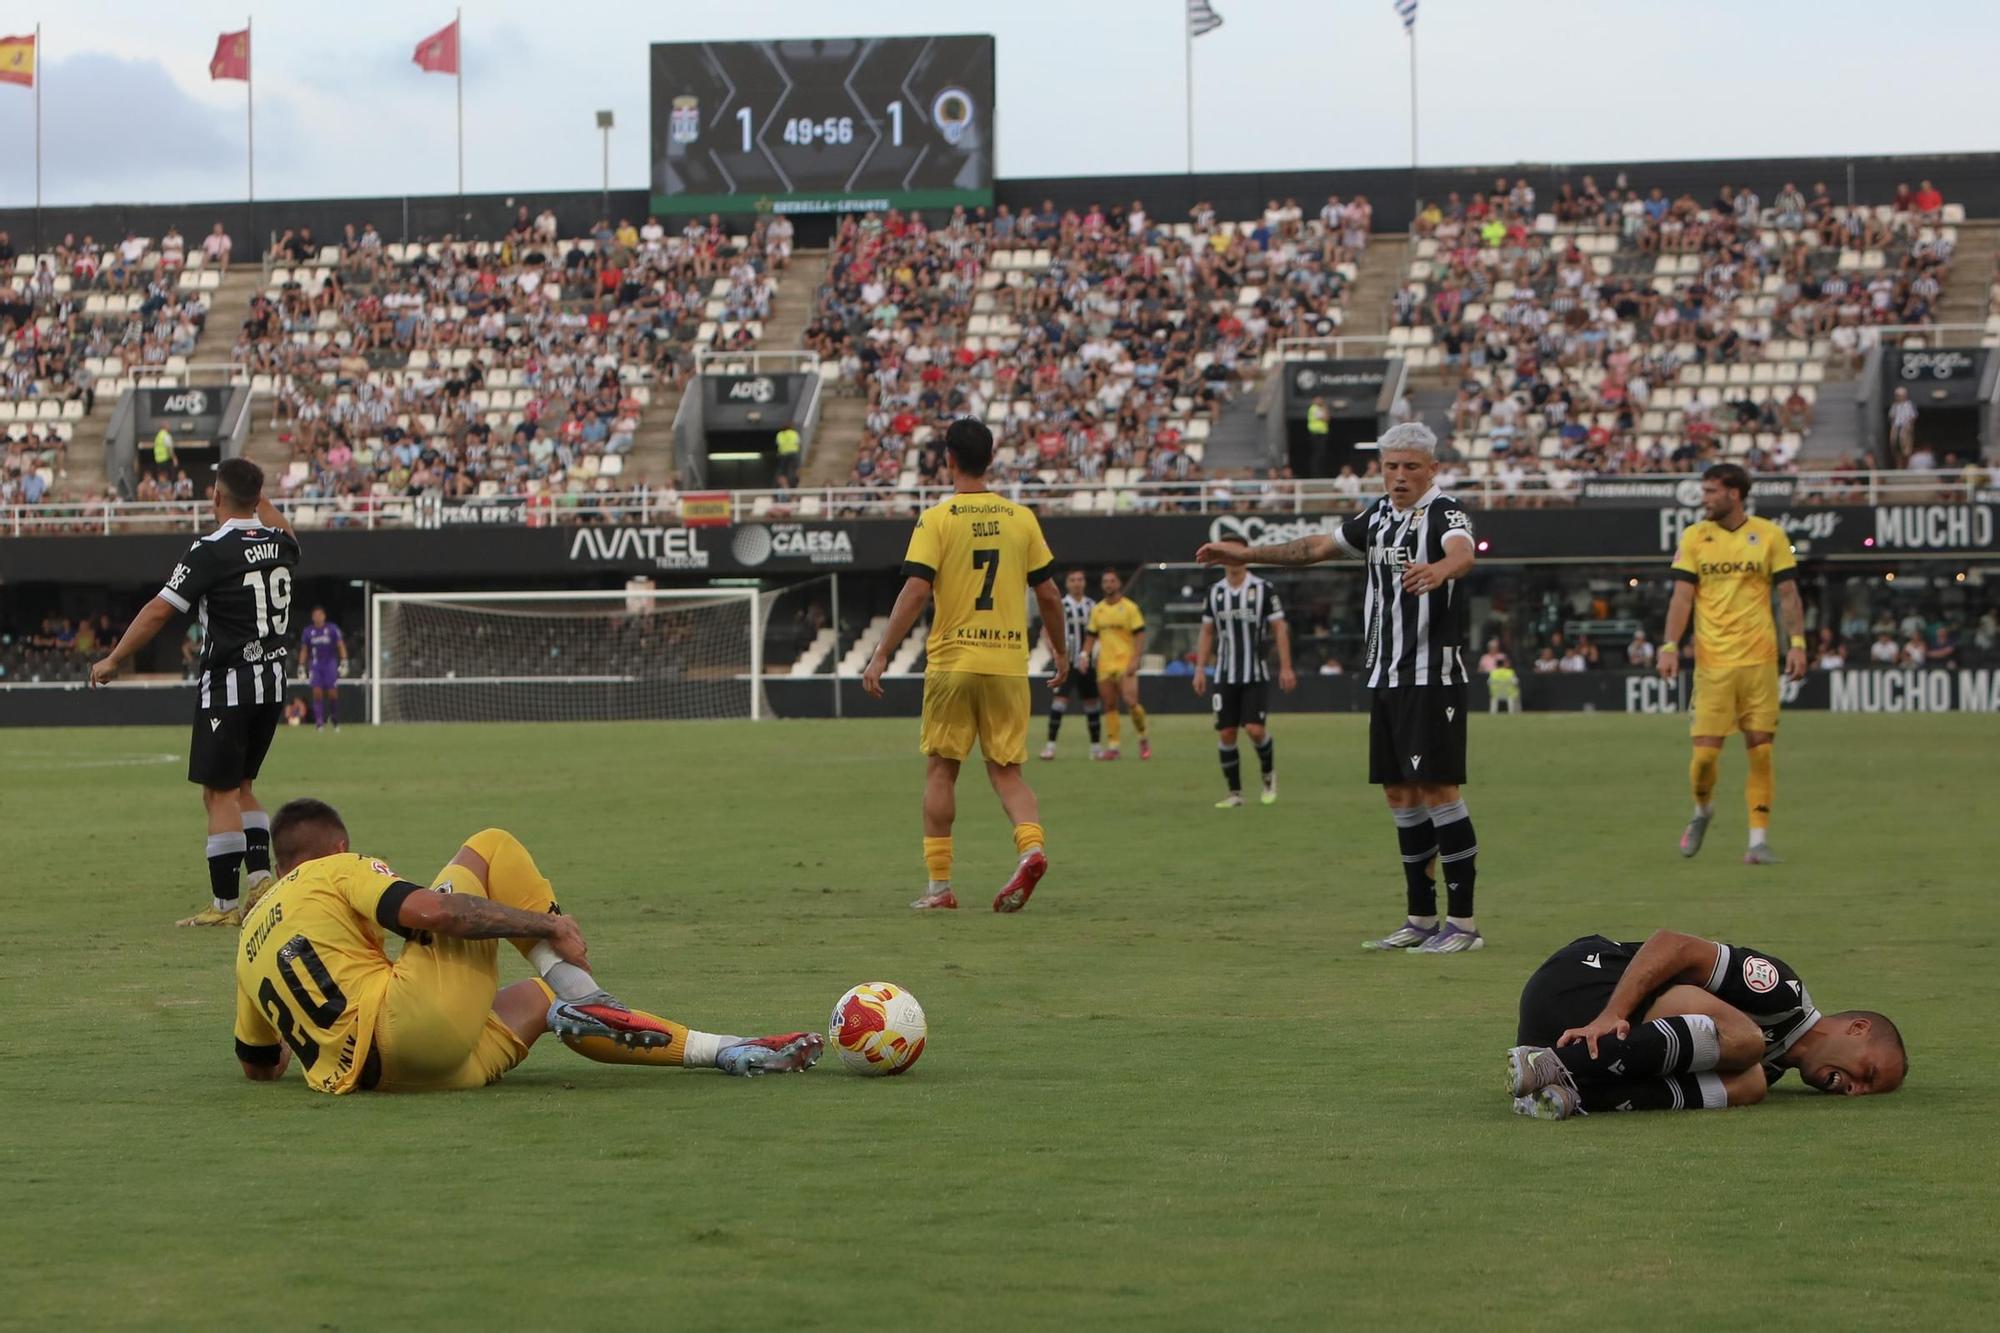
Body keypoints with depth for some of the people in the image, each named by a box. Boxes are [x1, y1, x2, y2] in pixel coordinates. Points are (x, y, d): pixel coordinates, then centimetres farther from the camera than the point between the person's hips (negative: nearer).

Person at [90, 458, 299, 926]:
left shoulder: (211, 550, -15)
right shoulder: (280, 543, 4)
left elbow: (159, 610, -15)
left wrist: (113, 661, -6)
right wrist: (256, 493, 37)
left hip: (227, 684, -7)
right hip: (273, 682, 7)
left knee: (221, 792, -2)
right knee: (240, 785, 20)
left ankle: (224, 905, -2)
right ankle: (261, 878, 10)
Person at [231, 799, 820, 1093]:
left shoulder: (251, 941, 23)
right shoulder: (338, 872, 6)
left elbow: (257, 1067, 28)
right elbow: (430, 911, -12)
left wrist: (292, 1039, 53)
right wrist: (550, 925, -5)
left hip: (365, 1076, 7)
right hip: (413, 1023, -7)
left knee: (538, 1000, 31)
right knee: (490, 849, 9)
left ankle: (723, 1050, 23)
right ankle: (579, 995, -6)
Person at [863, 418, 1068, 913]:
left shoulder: (937, 519, -5)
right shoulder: (1021, 518, 5)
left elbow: (915, 590, -13)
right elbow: (1048, 593, 7)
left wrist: (881, 655, -11)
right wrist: (1060, 651, 21)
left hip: (951, 662, -3)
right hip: (1009, 663, 3)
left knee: (940, 768, 7)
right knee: (1006, 769, 9)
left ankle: (939, 883, 6)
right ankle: (1032, 844, -18)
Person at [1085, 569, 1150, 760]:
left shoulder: (1129, 607, -2)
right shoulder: (1098, 610, 12)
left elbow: (1140, 635, -5)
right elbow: (1091, 636, 18)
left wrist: (1135, 660, -14)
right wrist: (1085, 655, 2)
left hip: (1125, 663, -5)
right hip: (1104, 664, 5)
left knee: (1130, 701, -15)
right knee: (1110, 706, 4)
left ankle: (1143, 738, 5)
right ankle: (1112, 746, 7)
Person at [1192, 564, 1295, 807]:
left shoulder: (1263, 589, -4)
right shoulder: (1215, 592, 7)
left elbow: (1280, 629, -3)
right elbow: (1207, 632, 14)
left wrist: (1285, 668, -8)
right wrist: (1200, 669, 8)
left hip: (1256, 675, -3)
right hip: (1225, 676, 3)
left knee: (1255, 729, -14)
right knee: (1225, 734, -1)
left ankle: (1269, 775, 15)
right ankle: (1234, 793, 10)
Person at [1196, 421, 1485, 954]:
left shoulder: (1444, 512, -12)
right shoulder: (1379, 515, 13)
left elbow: (1462, 554, -35)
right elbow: (1319, 546, 26)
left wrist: (1438, 570, -57)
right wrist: (1247, 554, 29)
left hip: (1433, 676, -8)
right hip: (1386, 675, 8)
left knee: (1435, 788, -12)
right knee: (1400, 793, 9)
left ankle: (1463, 921, -9)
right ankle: (1422, 918, 15)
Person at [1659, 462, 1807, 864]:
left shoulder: (1769, 536, 3)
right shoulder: (1694, 537, 5)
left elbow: (1788, 594, 5)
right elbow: (1682, 596, 2)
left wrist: (1796, 643, -5)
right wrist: (1670, 645, -9)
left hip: (1759, 659, 0)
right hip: (1712, 661, 0)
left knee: (1760, 750, -3)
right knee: (1705, 751, -4)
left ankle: (1759, 839, 2)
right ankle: (1701, 812, 25)